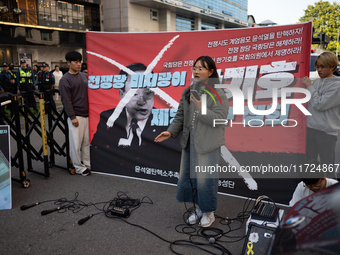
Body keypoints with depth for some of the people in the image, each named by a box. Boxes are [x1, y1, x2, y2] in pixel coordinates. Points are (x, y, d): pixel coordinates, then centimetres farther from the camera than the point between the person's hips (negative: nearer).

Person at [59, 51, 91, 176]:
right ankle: (79, 167, 11)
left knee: (87, 141, 11)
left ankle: (87, 163, 23)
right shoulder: (65, 80, -7)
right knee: (76, 143, -2)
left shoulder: (84, 76, 14)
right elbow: (66, 100, -11)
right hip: (76, 116, -6)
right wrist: (72, 117, -15)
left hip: (87, 115, 6)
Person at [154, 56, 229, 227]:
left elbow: (220, 119, -18)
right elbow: (180, 116, 11)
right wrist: (171, 132, -2)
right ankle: (198, 209, 33)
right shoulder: (187, 93, 10)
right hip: (189, 143, 6)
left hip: (208, 146, -6)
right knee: (188, 177, 13)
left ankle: (209, 212, 24)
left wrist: (200, 108, -24)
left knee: (205, 179, 1)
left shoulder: (218, 94, -9)